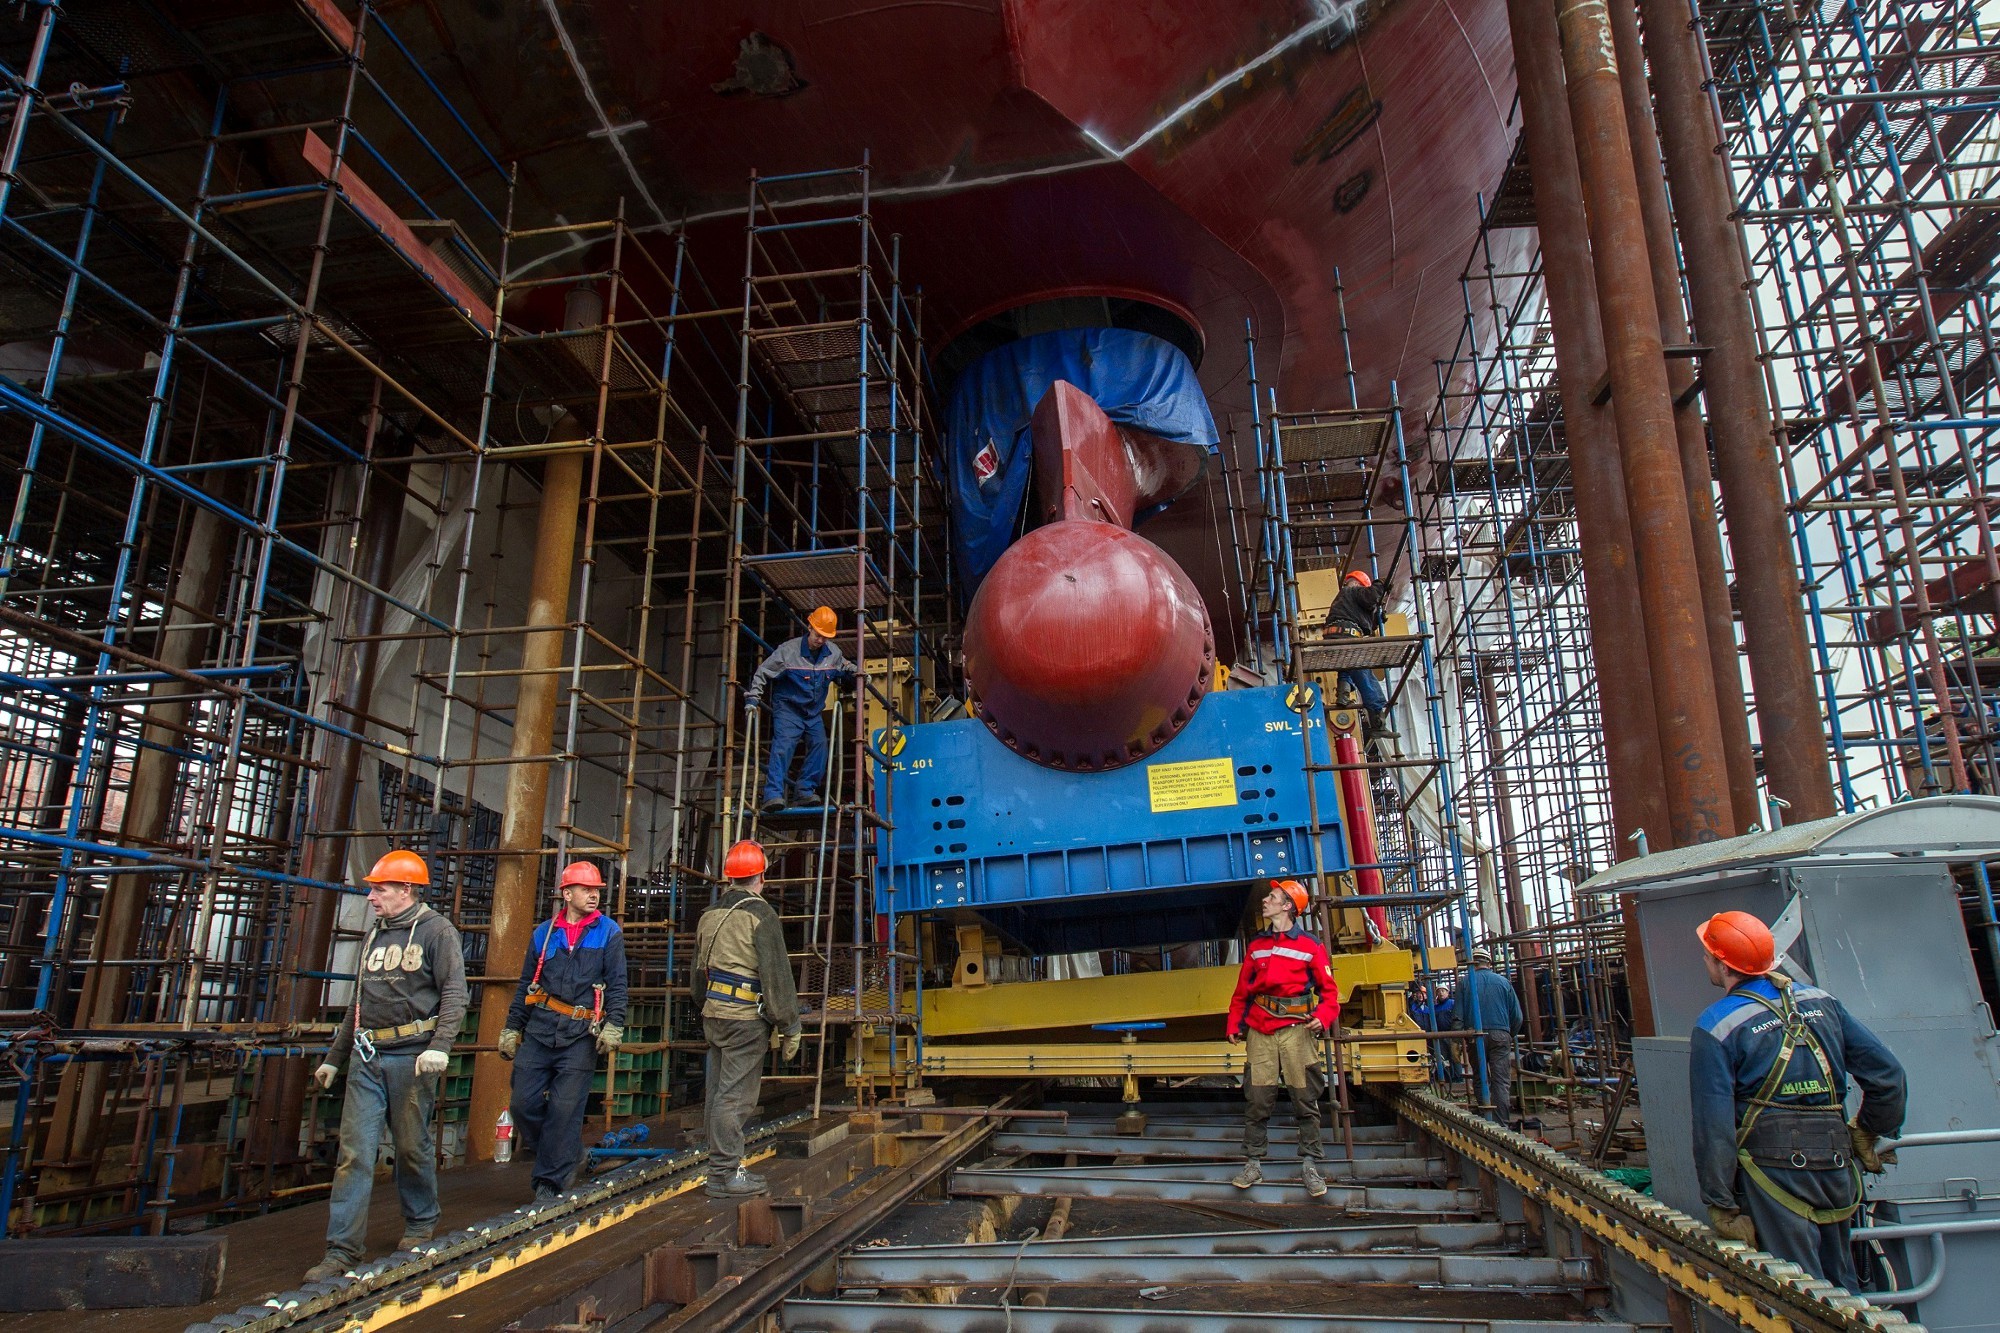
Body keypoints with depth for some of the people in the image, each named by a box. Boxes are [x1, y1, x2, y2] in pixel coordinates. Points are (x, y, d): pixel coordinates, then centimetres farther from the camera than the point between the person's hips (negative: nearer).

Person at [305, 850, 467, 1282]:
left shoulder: (436, 931, -5)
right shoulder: (374, 936, 18)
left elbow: (454, 993, -14)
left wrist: (440, 1046, -25)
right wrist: (334, 1057, 23)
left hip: (411, 1057, -6)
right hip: (367, 1058, 6)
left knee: (412, 1148, 6)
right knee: (354, 1152, 0)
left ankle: (420, 1224, 26)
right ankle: (343, 1250, 4)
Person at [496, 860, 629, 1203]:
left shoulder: (608, 932, 3)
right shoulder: (544, 933, 12)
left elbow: (617, 984, -1)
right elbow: (525, 985, 18)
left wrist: (613, 1025, -12)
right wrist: (512, 1028, 15)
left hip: (581, 1034, -3)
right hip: (539, 1029, 3)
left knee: (565, 1109, -3)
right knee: (524, 1102, 1)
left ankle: (550, 1182, 11)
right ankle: (567, 1154, 24)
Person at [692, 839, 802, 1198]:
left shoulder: (709, 915, 11)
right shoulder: (760, 915, -13)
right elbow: (776, 975, -14)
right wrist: (790, 1026, -8)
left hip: (713, 1016, 8)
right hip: (746, 1019, -8)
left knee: (717, 1092, 13)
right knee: (735, 1095, -4)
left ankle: (722, 1167, 23)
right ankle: (724, 1174, -1)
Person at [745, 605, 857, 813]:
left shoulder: (833, 653, 0)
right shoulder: (788, 650, -15)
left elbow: (844, 669, 23)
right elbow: (763, 673, -8)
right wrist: (752, 698, -14)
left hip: (814, 712, 5)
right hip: (788, 709, -5)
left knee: (819, 745, -8)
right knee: (783, 747, -20)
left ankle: (807, 791, 2)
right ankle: (773, 795, -27)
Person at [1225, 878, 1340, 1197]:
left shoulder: (1311, 946, 2)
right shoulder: (1257, 945, 14)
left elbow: (1329, 989, 2)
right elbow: (1242, 990, 16)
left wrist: (1323, 1017, -15)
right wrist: (1234, 1024, 9)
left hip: (1296, 1028, -3)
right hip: (1260, 1030, 3)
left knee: (1305, 1098, 0)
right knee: (1257, 1099, 2)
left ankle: (1309, 1165, 11)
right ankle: (1253, 1163, 10)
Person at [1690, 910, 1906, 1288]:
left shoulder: (1715, 1027, -10)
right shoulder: (1822, 1002, 7)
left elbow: (1714, 1126, -13)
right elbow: (1888, 1076, 7)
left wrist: (1722, 1207, -8)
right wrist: (1867, 1135, 21)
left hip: (1774, 1170, -6)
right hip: (1837, 1168, 6)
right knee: (1840, 1289, 21)